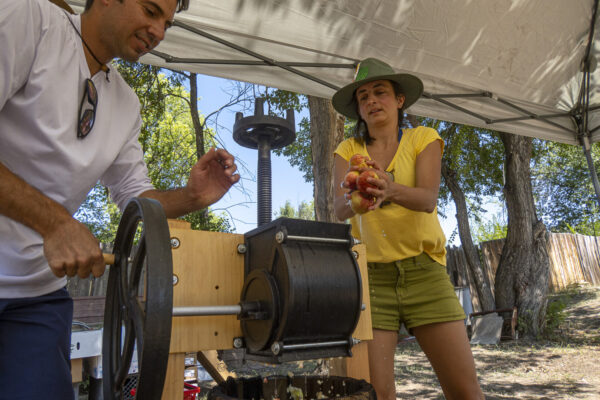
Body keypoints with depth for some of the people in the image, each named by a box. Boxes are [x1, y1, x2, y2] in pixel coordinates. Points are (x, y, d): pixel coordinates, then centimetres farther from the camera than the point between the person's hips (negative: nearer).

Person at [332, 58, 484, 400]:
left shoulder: (423, 138, 4)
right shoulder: (348, 150, 7)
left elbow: (428, 198, -14)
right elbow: (339, 209, -11)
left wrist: (391, 189, -35)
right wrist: (354, 200, -35)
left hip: (424, 271, 0)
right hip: (371, 276, 1)